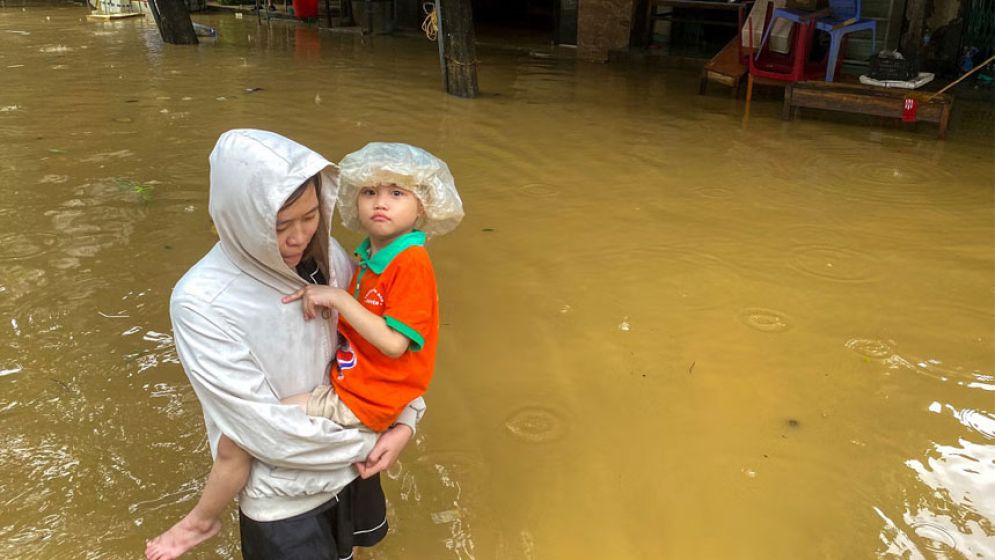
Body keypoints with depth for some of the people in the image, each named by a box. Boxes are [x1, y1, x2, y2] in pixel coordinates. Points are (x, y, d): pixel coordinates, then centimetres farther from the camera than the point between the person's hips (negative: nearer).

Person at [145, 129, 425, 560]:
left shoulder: (324, 254, -12)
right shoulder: (201, 303, -26)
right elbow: (265, 428, -24)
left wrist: (406, 419, -14)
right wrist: (367, 441, -16)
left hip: (351, 459, 6)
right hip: (281, 490, -5)